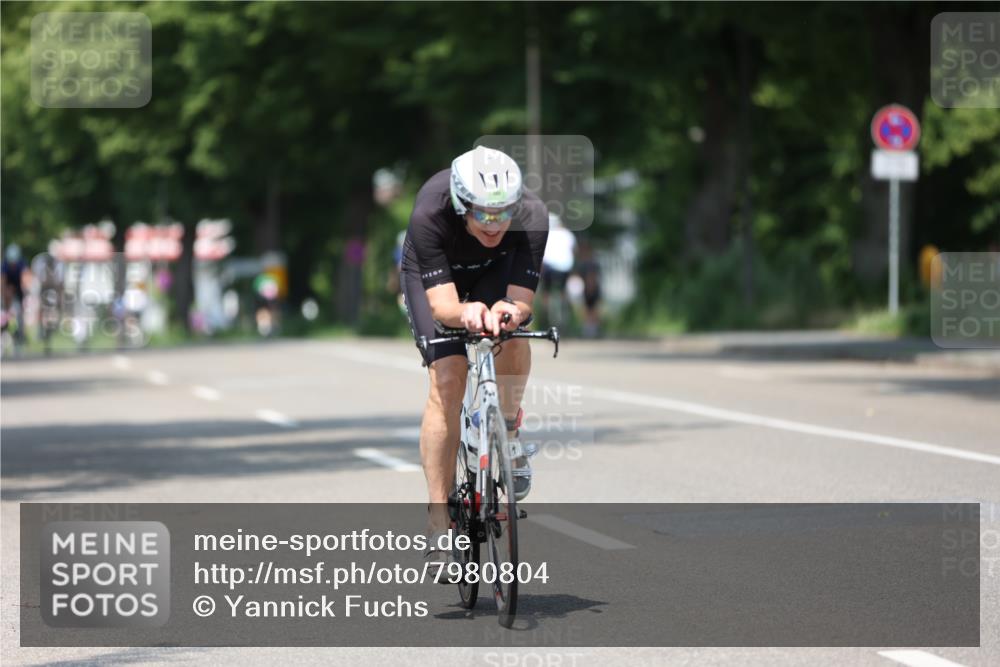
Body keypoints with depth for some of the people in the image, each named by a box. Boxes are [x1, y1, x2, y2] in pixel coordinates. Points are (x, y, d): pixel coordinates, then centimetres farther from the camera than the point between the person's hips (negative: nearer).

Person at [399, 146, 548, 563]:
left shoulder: (532, 217, -36)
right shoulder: (429, 214, -40)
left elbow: (522, 300, -38)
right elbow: (441, 304, -42)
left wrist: (507, 312, -61)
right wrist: (465, 313, -65)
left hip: (496, 271, 2)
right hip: (432, 275, -2)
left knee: (512, 335, -29)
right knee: (447, 381, -18)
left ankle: (508, 432, 1)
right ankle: (439, 522, -12)